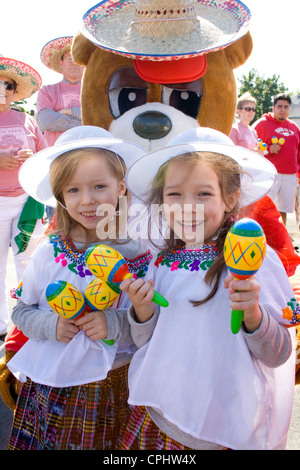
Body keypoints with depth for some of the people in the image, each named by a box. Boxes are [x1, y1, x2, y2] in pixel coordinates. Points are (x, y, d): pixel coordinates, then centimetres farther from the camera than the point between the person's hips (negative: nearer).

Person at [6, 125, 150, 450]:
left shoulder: (140, 253, -11)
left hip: (116, 386, 0)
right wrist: (50, 325, -17)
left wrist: (117, 323, -24)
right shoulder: (48, 253, -8)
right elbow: (21, 312, 2)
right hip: (53, 386, 1)